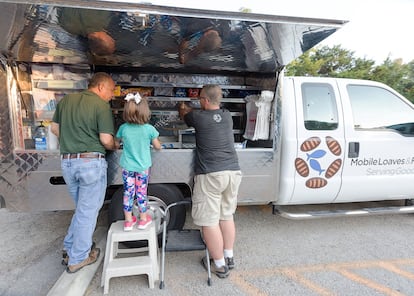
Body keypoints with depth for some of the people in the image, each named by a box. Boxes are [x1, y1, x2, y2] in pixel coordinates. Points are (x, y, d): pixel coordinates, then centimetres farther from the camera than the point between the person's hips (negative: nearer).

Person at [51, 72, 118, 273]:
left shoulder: (66, 100, 10)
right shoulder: (101, 105, -11)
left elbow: (55, 128, 15)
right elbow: (106, 140, -15)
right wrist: (114, 146, 5)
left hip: (67, 161, 7)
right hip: (91, 162, -7)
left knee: (82, 208, 24)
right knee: (88, 211, 8)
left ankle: (69, 249, 34)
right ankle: (78, 259, 22)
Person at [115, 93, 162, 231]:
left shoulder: (123, 128, -11)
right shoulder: (149, 129, -16)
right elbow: (158, 146, -3)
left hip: (127, 167, 1)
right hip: (143, 167, -1)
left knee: (128, 192, 12)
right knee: (142, 192, 12)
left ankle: (128, 221, 23)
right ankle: (143, 219, 27)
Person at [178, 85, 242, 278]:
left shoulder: (198, 117, -6)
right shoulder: (227, 116, 10)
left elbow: (184, 114, 18)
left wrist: (182, 108, 42)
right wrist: (188, 109, 45)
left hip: (211, 175, -7)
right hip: (233, 172, 7)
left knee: (209, 221, 5)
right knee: (226, 216, 19)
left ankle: (220, 265, 15)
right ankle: (228, 257, 31)